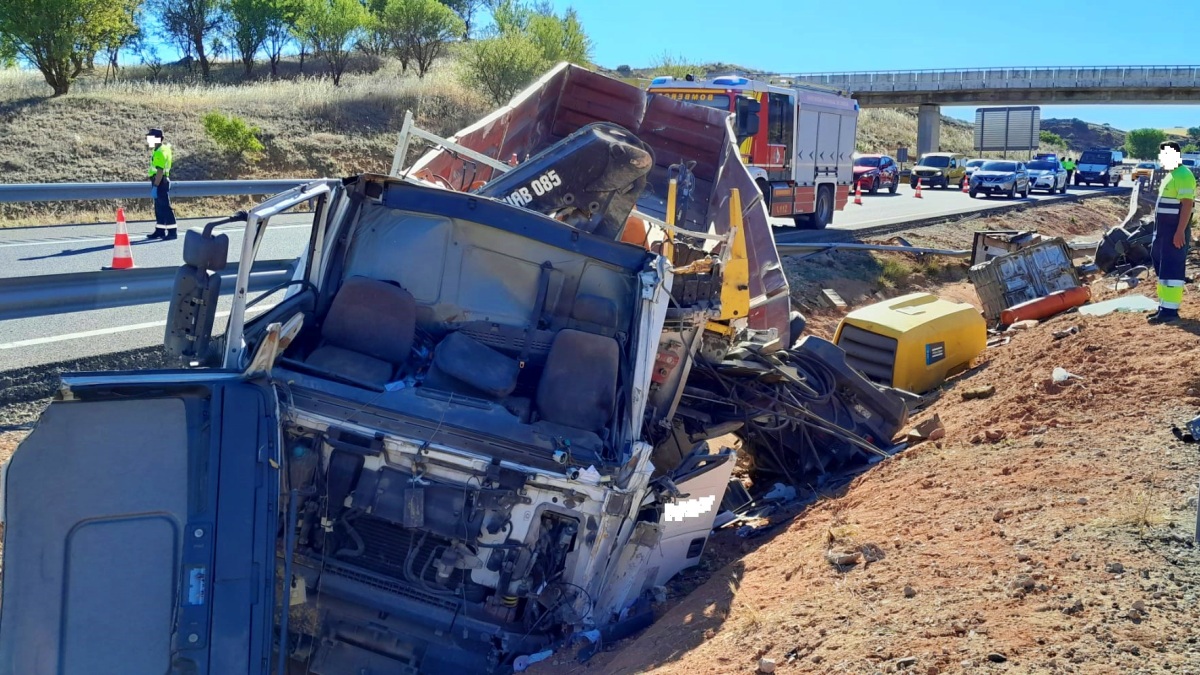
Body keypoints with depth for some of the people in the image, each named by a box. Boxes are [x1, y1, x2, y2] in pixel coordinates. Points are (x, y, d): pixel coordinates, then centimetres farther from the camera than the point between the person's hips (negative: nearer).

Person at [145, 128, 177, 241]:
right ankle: (159, 231, 20)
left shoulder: (160, 152, -18)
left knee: (165, 208, -8)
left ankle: (172, 232, -6)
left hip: (161, 182, -10)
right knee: (159, 208, 14)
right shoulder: (158, 150, 15)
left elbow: (160, 171, -24)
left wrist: (155, 187, -25)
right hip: (159, 182, 10)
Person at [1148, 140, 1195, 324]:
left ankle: (1170, 310, -10)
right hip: (1164, 230, 11)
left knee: (1171, 269, -10)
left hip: (1175, 232, -11)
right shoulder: (1170, 175, 17)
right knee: (1162, 267, 14)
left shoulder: (1183, 175, -15)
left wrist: (1180, 232, -26)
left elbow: (1187, 204, -21)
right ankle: (1164, 306, 21)